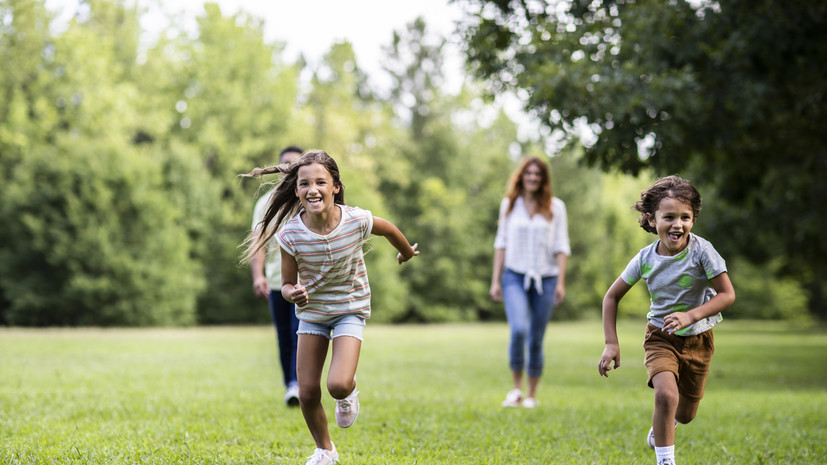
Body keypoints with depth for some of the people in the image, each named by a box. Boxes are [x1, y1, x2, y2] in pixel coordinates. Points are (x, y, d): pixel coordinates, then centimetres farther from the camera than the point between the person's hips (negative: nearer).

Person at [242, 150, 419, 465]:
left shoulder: (356, 221, -23)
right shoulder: (290, 234, -21)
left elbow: (389, 230, 0)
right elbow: (287, 284, -9)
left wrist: (407, 253, 20)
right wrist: (293, 293, -34)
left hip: (350, 311, -2)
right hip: (311, 312, 2)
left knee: (338, 385, -22)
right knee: (307, 392, 1)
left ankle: (349, 393, 17)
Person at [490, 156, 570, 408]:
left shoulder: (555, 207, 5)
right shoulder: (509, 205, 8)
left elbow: (561, 246, 4)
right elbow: (501, 243, 10)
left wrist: (561, 282, -3)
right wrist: (495, 280, 6)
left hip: (545, 279, 0)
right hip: (515, 276, 0)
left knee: (536, 340, 3)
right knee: (519, 330, -21)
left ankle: (532, 394, 16)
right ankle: (516, 388, -8)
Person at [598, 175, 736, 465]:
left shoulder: (701, 251, -20)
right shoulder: (645, 259, -14)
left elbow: (727, 294, -20)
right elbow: (612, 296, -1)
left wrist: (690, 316, -34)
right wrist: (611, 343, -8)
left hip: (698, 339, 1)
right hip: (661, 336, 0)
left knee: (685, 414, 14)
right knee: (666, 395, -28)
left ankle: (661, 425, 52)